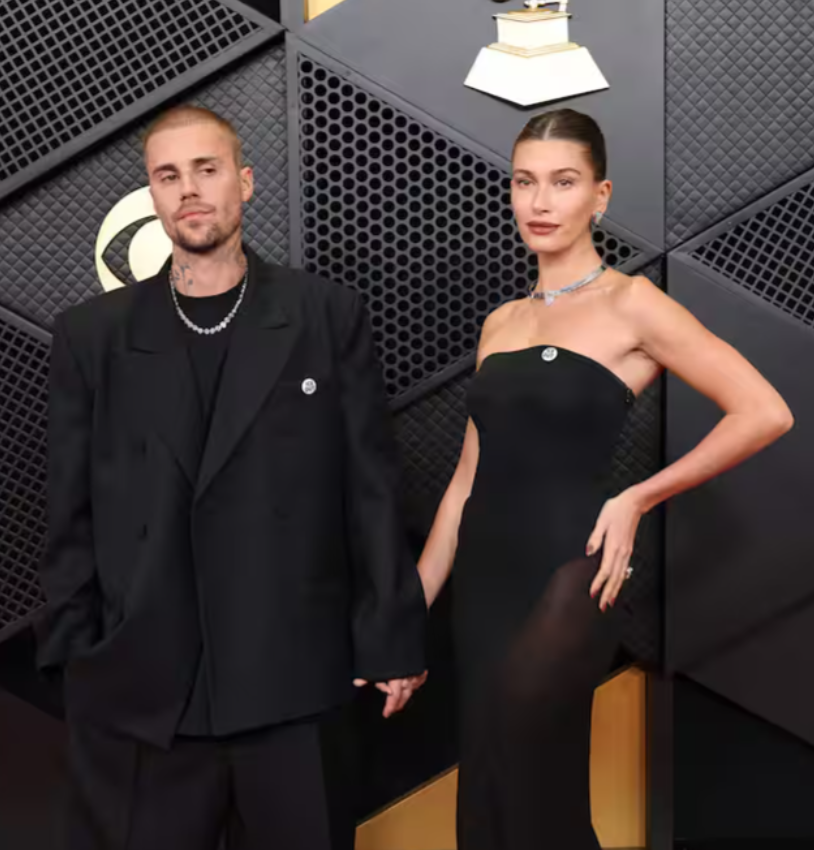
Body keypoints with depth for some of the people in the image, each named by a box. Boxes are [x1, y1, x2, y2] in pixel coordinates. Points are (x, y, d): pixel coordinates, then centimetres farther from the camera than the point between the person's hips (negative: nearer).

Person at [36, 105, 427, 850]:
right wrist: (74, 655, 1)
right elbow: (73, 514, 6)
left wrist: (391, 640, -1)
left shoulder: (329, 316, 3)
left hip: (294, 682, 0)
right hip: (137, 691, 1)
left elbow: (371, 489, 1)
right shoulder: (93, 334, 6)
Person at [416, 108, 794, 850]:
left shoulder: (630, 304, -6)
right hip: (483, 580, 6)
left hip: (563, 578, -6)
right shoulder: (500, 323, 12)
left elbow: (765, 413, -14)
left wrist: (638, 500, -11)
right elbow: (469, 476, 13)